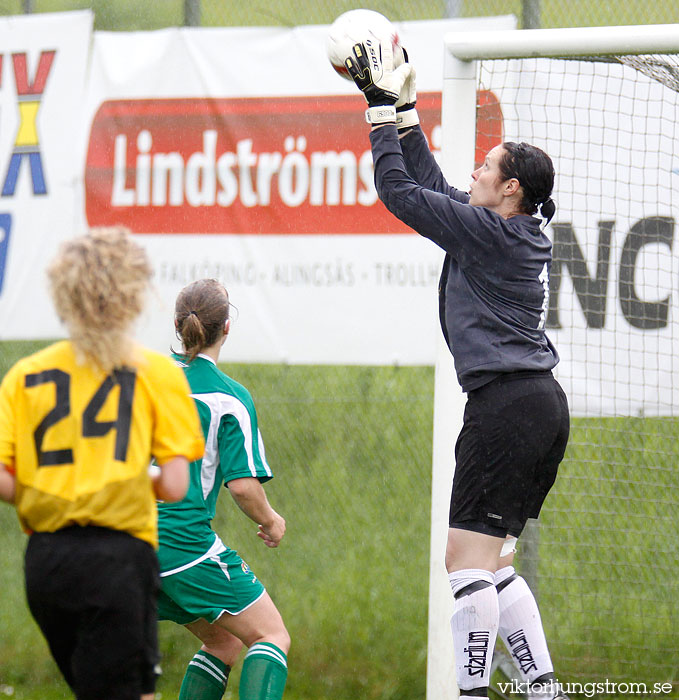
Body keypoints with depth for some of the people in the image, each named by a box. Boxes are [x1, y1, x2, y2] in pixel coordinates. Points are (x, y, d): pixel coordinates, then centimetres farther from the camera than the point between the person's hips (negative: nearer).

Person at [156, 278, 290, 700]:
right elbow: (243, 485, -14)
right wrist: (271, 522, 5)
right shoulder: (231, 398, -9)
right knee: (273, 636, 0)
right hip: (184, 538, -7)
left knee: (224, 641, 19)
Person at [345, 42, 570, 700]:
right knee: (492, 561, 12)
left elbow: (401, 193, -6)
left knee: (467, 555, -9)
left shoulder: (488, 231, -10)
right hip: (543, 404, 10)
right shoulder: (523, 235, 15)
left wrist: (383, 110, 2)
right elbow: (434, 188, 25)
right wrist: (404, 113, 25)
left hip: (506, 402, -10)